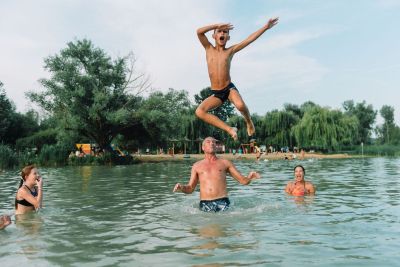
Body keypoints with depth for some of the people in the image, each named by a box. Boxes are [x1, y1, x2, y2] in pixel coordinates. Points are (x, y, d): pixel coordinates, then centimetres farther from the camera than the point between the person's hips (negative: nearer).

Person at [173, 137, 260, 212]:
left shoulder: (225, 163, 14)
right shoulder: (197, 166, 16)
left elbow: (243, 180, 14)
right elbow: (190, 189, 17)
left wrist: (249, 178, -8)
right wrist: (181, 188, -4)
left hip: (222, 202, -1)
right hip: (205, 204, 1)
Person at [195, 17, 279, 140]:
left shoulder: (230, 51, 4)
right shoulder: (209, 49, 6)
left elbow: (249, 39, 0)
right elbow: (199, 32, -8)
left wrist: (265, 27, -4)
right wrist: (217, 25, -4)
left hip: (229, 89, -1)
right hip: (216, 93, 2)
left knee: (240, 105, -32)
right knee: (199, 112, -21)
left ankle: (249, 122, 5)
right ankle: (229, 129, -9)